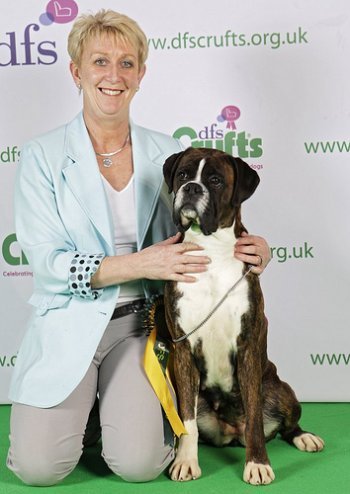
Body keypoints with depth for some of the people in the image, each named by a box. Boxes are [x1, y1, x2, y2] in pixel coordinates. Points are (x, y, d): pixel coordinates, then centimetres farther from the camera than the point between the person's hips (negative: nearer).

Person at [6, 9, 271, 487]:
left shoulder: (167, 152, 5)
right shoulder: (43, 156, -4)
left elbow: (194, 237, 11)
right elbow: (47, 261, -10)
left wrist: (249, 249, -11)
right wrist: (141, 264, -21)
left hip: (141, 322, 1)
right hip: (69, 325, -1)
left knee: (139, 464, -15)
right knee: (39, 465, -14)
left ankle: (132, 405, 18)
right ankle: (75, 407, 18)